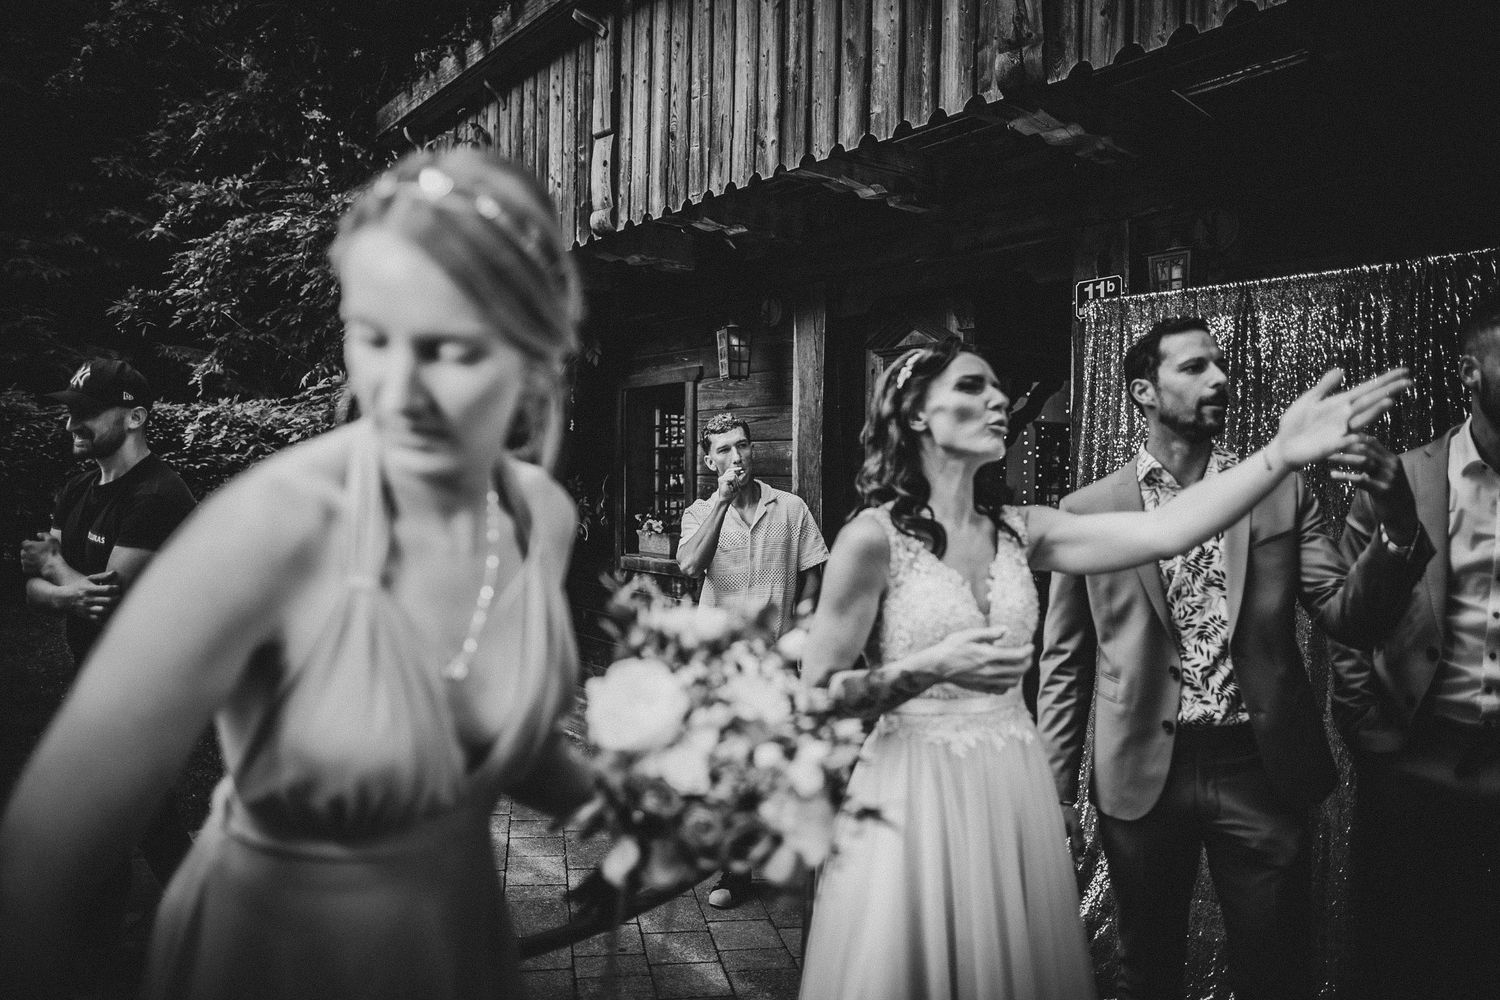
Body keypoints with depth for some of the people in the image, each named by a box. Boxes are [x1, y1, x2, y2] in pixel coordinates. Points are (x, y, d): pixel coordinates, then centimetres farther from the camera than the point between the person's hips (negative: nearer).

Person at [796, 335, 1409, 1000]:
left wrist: (1283, 451, -18)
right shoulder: (873, 537, -12)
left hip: (1016, 793, 5)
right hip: (917, 794, -5)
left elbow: (1166, 532, -8)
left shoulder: (1017, 530, 3)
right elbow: (814, 694, -10)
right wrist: (932, 667, -22)